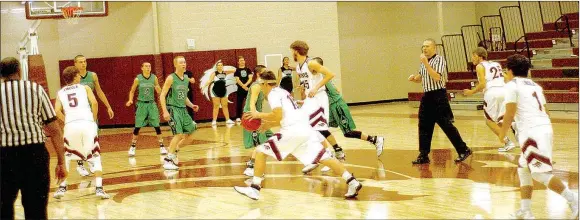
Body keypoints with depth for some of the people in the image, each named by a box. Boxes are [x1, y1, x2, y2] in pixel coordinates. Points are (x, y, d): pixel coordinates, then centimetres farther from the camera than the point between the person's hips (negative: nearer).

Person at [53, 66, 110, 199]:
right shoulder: (85, 88, 18)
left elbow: (57, 111, 4)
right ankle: (99, 188, -3)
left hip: (70, 125, 1)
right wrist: (94, 119, 12)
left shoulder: (60, 92, 22)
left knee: (65, 157, 23)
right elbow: (94, 103, 0)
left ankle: (62, 187, 12)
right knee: (95, 157, 12)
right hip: (87, 123, -1)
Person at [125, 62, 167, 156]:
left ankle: (162, 146, 6)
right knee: (137, 127, 1)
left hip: (151, 104, 1)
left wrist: (157, 87, -16)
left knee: (157, 126, -3)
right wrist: (130, 100, -8)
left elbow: (159, 92, 5)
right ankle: (133, 147, 14)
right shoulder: (138, 79, -5)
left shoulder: (154, 78, -2)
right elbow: (132, 91, 8)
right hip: (141, 104, -1)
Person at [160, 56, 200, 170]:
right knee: (178, 134, -20)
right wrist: (165, 111, -21)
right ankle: (168, 160, -11)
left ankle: (174, 151, 28)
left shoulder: (186, 79, 11)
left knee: (190, 136, 7)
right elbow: (162, 95, -12)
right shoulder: (171, 78, -10)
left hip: (183, 109, 8)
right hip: (173, 109, -7)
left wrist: (191, 105, 7)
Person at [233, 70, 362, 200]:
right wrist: (269, 125, 29)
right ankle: (352, 182, 1)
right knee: (323, 157, 8)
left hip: (292, 131, -9)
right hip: (305, 128, 9)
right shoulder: (282, 92, 26)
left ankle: (254, 188, -4)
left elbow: (278, 116, -16)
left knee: (261, 151, 0)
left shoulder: (273, 94, -1)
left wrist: (259, 115, -3)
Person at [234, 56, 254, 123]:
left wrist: (246, 84, -16)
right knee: (239, 103, -1)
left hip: (248, 88, 2)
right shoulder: (237, 70, 3)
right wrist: (243, 86, -18)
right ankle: (238, 117, 3)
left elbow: (250, 78, 0)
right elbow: (237, 80, -7)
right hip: (240, 89, -2)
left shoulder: (248, 69, 10)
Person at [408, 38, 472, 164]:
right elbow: (421, 78, 25)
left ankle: (463, 150, 3)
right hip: (427, 96, 8)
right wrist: (413, 78, 3)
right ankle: (423, 155, 11)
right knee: (424, 126, 6)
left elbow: (436, 77, -22)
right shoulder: (424, 62, 13)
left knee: (447, 125, -6)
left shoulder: (439, 59, -10)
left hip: (438, 96, -8)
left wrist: (426, 63, -22)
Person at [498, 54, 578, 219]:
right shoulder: (535, 86, 23)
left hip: (532, 132, -9)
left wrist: (502, 134, 5)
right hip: (546, 127, 9)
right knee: (523, 169, 17)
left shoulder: (512, 85, 1)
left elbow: (510, 114, -7)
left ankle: (574, 200, -15)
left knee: (541, 173, -10)